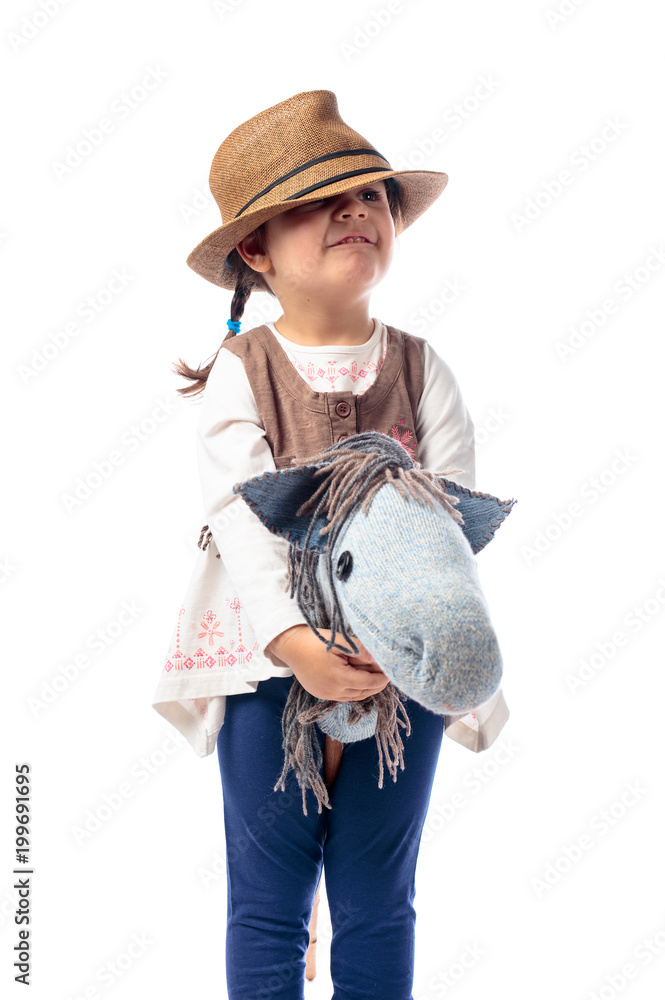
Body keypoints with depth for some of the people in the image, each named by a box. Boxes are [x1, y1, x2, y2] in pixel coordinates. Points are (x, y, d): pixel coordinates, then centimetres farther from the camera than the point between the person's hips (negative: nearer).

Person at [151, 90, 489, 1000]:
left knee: (379, 902, 13)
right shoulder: (240, 372, -5)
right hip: (270, 660, -2)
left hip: (405, 658, 2)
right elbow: (242, 516, -16)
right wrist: (292, 642, -31)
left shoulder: (421, 368, 1)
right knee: (268, 901, 9)